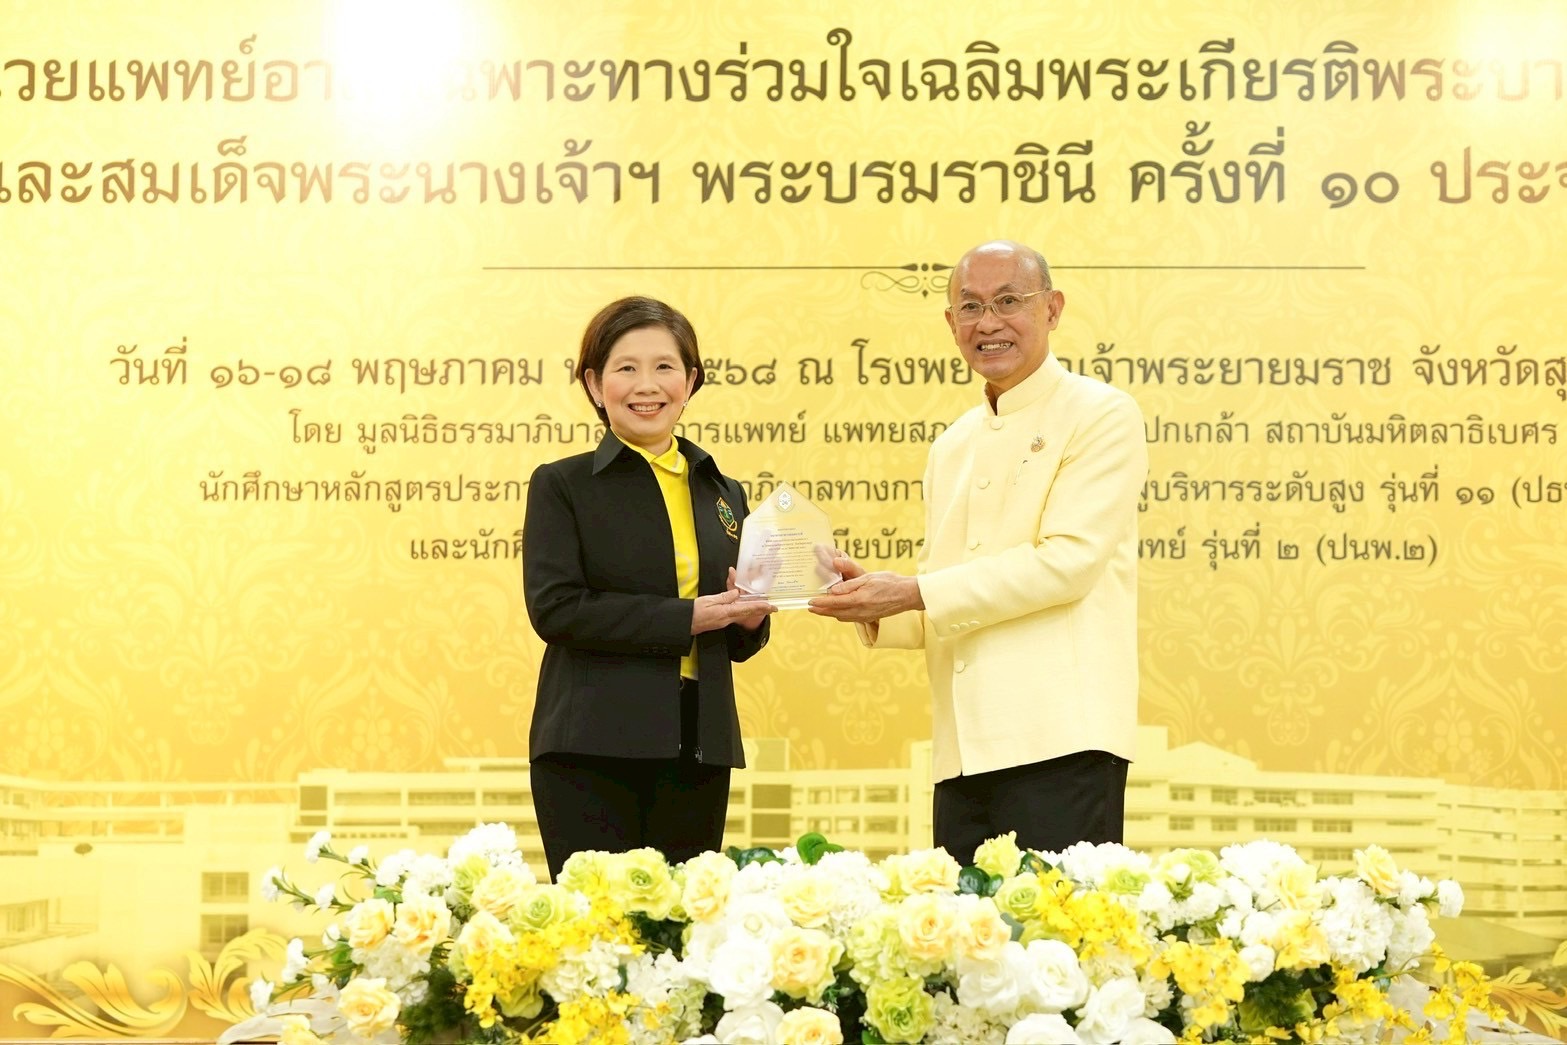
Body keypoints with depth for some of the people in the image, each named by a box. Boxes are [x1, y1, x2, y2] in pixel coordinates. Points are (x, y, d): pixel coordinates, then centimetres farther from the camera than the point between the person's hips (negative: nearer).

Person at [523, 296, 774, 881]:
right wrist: (684, 618, -15)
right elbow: (553, 608, -11)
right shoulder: (562, 485, 3)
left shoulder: (722, 494, 17)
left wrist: (751, 620, -1)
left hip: (699, 750, 4)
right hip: (592, 749, -4)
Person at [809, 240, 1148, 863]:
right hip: (964, 755, 6)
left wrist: (913, 593, -13)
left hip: (1061, 743, -6)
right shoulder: (952, 448, 21)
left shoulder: (1100, 415, 0)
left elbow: (1069, 560, -12)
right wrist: (872, 604, 2)